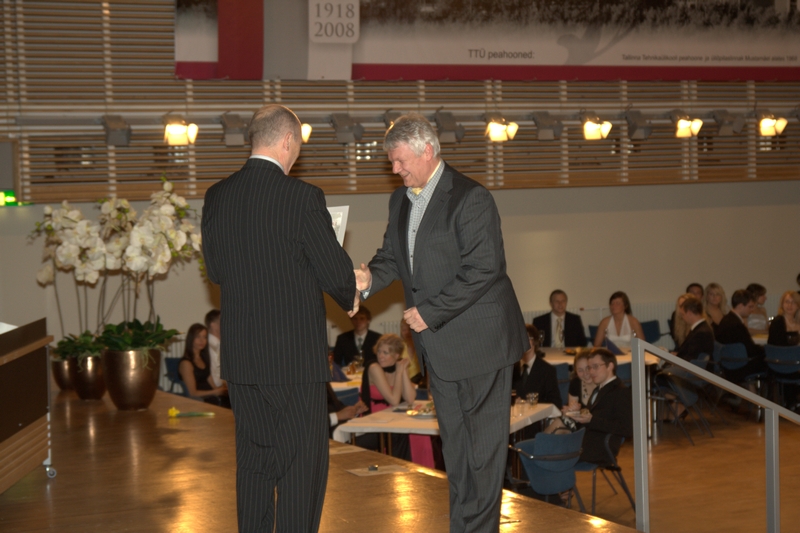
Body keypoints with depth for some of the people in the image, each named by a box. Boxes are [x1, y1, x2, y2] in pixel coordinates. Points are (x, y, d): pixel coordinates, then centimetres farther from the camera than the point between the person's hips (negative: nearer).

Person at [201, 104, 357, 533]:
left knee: (253, 461, 16)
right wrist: (350, 298, 12)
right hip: (294, 355, -6)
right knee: (303, 463, 4)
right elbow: (335, 273, -10)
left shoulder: (217, 197, 2)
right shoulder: (302, 197, -15)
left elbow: (215, 270, 11)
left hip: (240, 354, 6)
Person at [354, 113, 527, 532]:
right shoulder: (400, 201, 11)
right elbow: (393, 256, 15)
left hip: (479, 339, -8)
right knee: (454, 442, 13)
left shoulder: (470, 199, -15)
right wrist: (370, 278, -9)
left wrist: (430, 312, -19)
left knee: (483, 441, -1)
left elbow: (483, 269, -20)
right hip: (439, 343, 8)